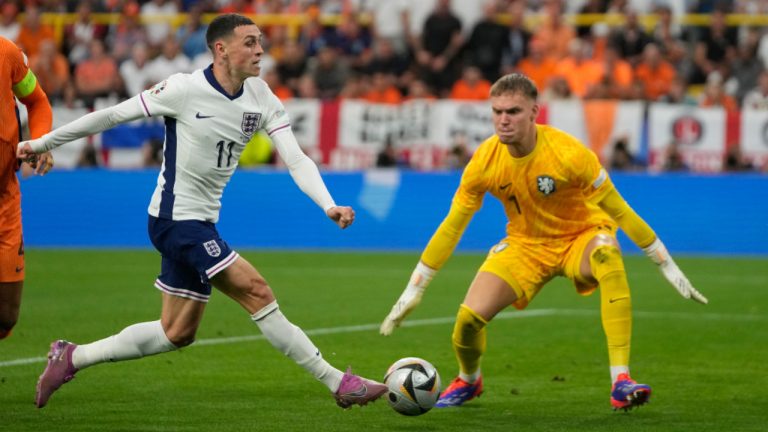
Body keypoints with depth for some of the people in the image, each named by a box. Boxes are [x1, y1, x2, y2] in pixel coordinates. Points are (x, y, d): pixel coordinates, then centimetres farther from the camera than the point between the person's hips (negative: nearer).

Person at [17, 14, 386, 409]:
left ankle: (71, 359, 24)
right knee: (257, 292, -14)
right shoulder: (185, 89, -17)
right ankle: (338, 383, -10)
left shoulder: (262, 99, 0)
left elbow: (296, 159, -5)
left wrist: (329, 205, -23)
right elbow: (112, 115, -8)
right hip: (175, 218, -8)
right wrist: (42, 143, -2)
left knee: (177, 334, 13)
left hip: (200, 224, 8)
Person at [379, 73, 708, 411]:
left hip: (580, 237, -3)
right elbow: (452, 226, -6)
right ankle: (468, 381, 22)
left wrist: (669, 268, -15)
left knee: (607, 255, -39)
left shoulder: (568, 153, -27)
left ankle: (621, 382, -39)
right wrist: (413, 290, -5)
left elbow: (618, 211, -17)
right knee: (469, 317, -17)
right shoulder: (485, 161, -17)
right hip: (525, 245, 3)